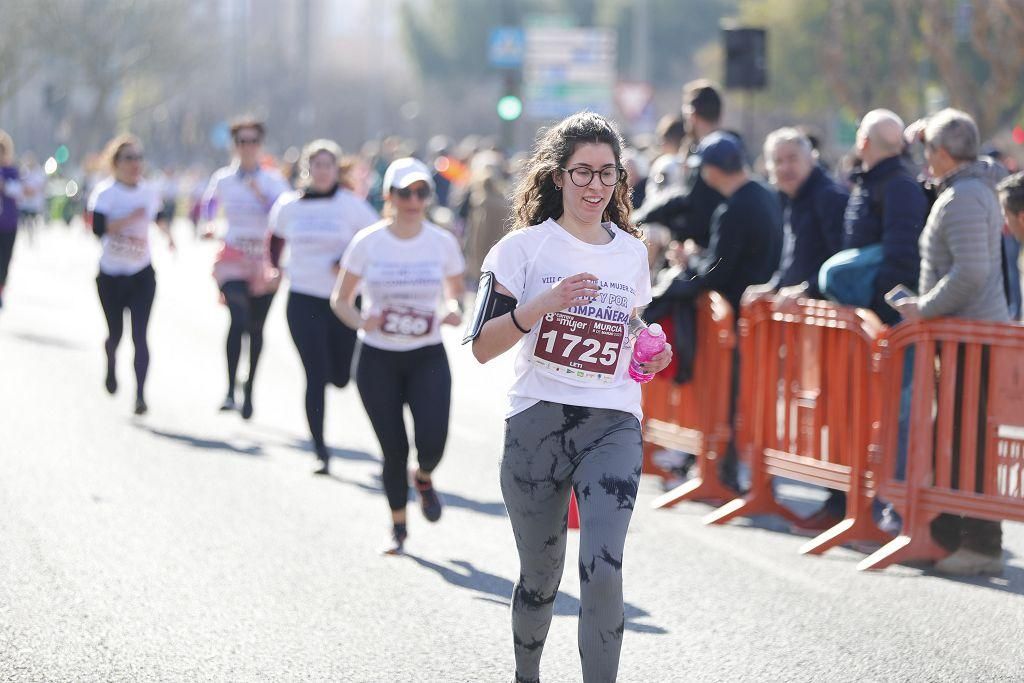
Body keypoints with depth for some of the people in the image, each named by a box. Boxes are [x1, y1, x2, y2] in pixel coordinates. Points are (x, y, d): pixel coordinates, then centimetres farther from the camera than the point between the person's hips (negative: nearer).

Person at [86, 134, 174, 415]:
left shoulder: (149, 191, 2)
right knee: (115, 333, 10)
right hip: (111, 275, -2)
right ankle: (111, 367, 44)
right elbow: (98, 227, -28)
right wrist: (130, 218, -31)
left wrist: (168, 234, 14)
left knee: (140, 335, -11)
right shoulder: (105, 192, -13)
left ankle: (140, 394, -12)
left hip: (142, 275, 2)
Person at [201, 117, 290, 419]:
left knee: (256, 326, 8)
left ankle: (249, 391, 23)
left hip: (264, 260, 1)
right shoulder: (223, 179, 5)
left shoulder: (273, 181, 2)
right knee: (238, 317, -22)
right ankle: (230, 390, -23)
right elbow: (208, 205, 23)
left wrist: (262, 195, -18)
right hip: (233, 258, -1)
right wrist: (208, 227, 5)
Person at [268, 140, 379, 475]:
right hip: (303, 299, 0)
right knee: (316, 376, -8)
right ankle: (320, 450, -1)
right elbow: (276, 240, 22)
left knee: (340, 377, 6)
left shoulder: (351, 206, -2)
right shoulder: (289, 205, 4)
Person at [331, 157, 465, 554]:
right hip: (378, 358, 0)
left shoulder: (443, 243, -1)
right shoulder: (368, 242, -4)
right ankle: (398, 526, 21)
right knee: (394, 449, -1)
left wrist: (453, 310, -11)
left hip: (427, 357, 1)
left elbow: (455, 294, 12)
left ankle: (424, 480, 22)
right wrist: (360, 321, -18)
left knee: (432, 441, -15)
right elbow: (340, 299, 3)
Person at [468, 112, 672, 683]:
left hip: (614, 427, 2)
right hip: (538, 423, -2)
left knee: (602, 568, -17)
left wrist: (650, 352, 7)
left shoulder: (632, 253, 11)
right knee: (540, 576, 10)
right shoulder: (525, 247, -2)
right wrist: (545, 303, -22)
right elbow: (482, 346, -9)